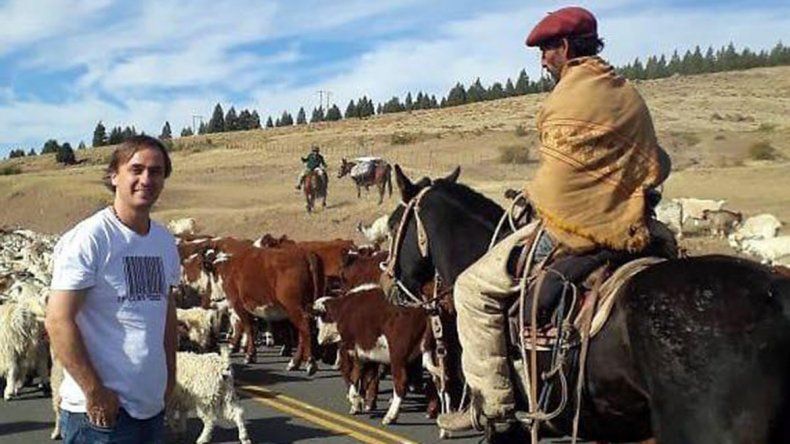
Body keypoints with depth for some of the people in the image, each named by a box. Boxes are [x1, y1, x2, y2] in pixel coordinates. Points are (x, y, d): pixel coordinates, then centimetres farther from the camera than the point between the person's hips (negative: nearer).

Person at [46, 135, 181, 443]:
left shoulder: (165, 241, 8)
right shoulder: (88, 238, -13)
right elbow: (58, 321, -16)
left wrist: (170, 374, 13)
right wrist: (94, 393, -17)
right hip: (101, 410, -7)